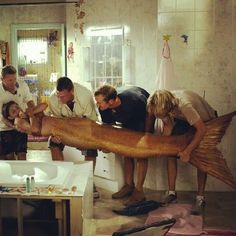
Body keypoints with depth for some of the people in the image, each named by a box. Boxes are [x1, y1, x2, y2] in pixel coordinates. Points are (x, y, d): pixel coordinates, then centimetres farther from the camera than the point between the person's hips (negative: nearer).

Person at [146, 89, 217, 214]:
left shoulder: (184, 105, -43)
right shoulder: (161, 105, -26)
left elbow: (201, 129, -37)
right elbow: (168, 125, -10)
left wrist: (187, 151, -34)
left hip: (206, 122, -5)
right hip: (183, 120, 5)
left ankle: (200, 198, -2)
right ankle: (171, 193, 1)